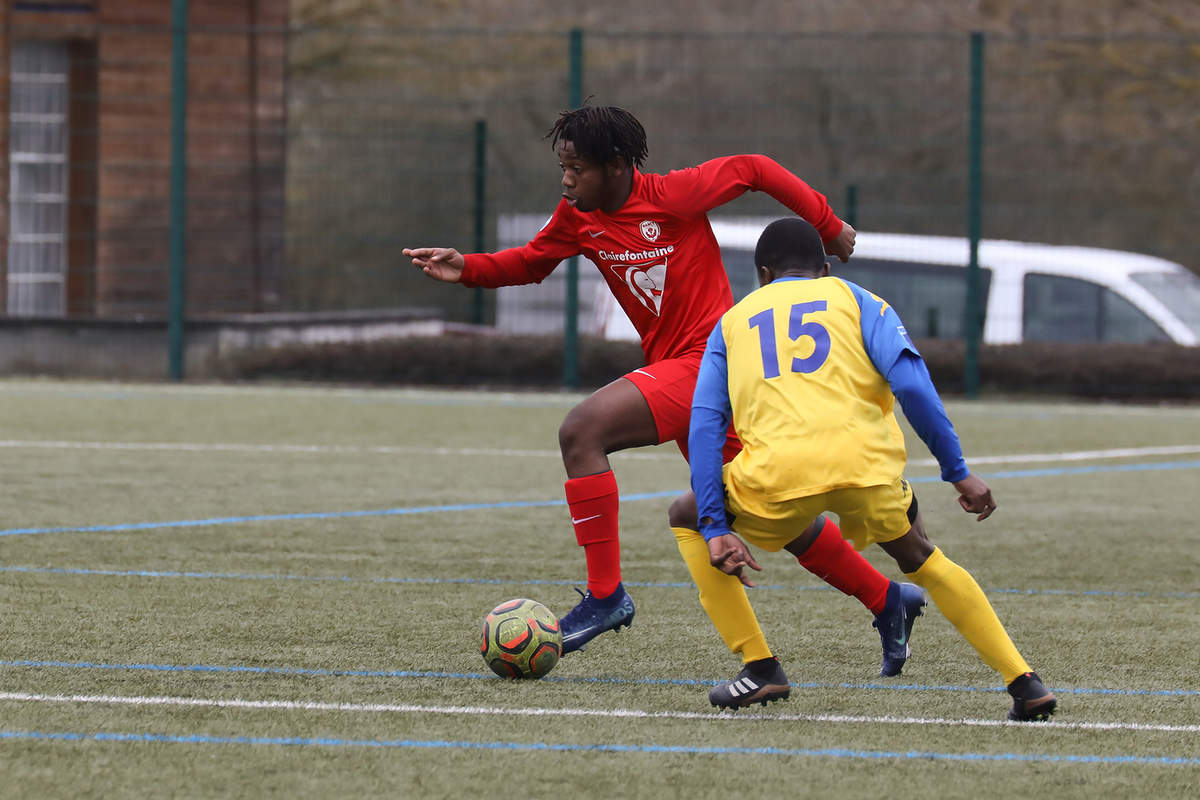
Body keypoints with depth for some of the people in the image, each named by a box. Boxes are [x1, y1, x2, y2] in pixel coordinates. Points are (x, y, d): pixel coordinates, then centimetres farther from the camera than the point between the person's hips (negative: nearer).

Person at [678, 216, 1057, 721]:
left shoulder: (732, 323, 26)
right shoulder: (855, 300, 23)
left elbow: (704, 425, 12)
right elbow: (911, 385, 5)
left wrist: (714, 529, 7)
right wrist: (958, 473, 8)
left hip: (777, 474, -1)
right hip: (866, 466, 1)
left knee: (686, 514, 28)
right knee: (917, 555, 30)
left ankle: (760, 670, 16)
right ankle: (1025, 683, 19)